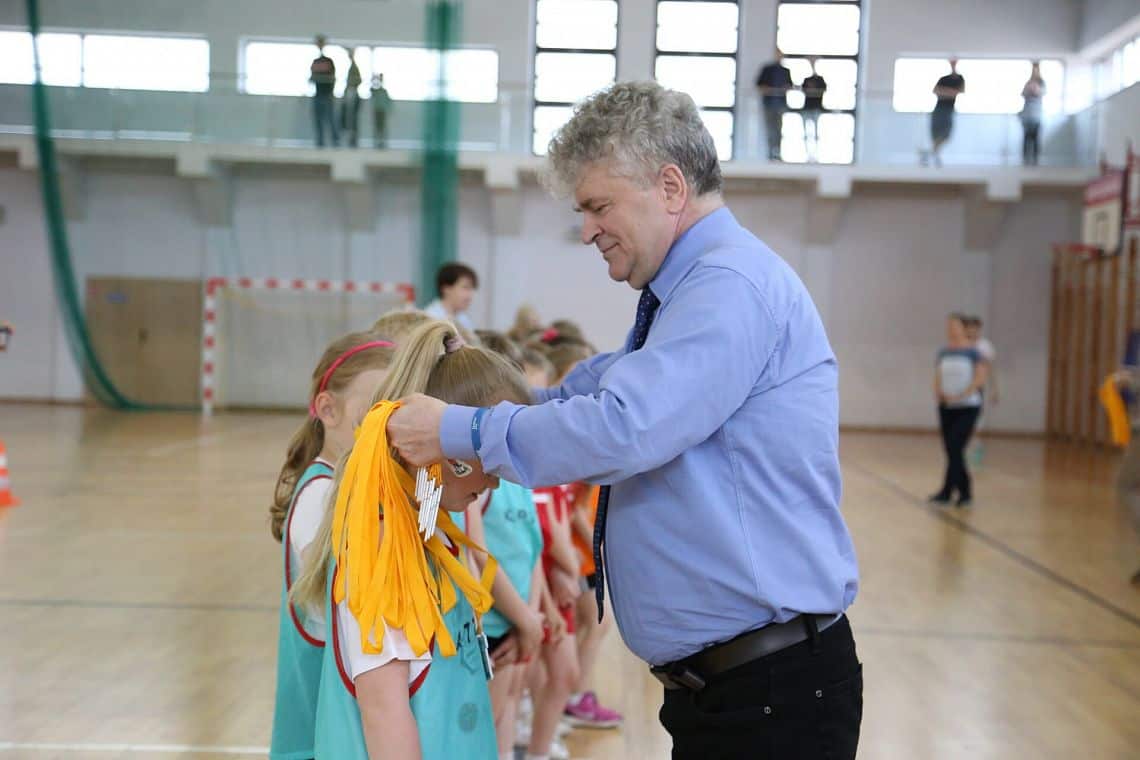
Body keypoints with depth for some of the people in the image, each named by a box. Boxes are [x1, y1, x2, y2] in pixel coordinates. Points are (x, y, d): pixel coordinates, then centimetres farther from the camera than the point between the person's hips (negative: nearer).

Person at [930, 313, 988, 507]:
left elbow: (980, 379, -13)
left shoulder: (972, 352, -6)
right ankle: (965, 493, 20)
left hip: (967, 407, -5)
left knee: (955, 449, -14)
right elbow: (938, 379, 11)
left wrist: (960, 396, -20)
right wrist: (938, 393, -9)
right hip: (946, 408, 5)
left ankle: (947, 492, -8)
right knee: (952, 451, 7)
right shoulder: (943, 353, 9)